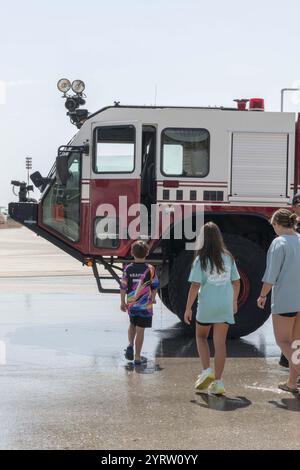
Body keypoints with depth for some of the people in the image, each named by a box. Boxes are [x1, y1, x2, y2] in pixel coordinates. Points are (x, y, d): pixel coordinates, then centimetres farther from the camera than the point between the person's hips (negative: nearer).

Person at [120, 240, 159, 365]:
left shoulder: (128, 269, -6)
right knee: (140, 330, 3)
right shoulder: (150, 269, -8)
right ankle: (137, 357, 7)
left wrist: (123, 302, 10)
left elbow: (123, 287, -2)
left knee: (132, 325, 26)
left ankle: (130, 345, 7)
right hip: (145, 305, -2)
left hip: (131, 304, 2)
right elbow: (154, 286, 2)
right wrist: (153, 298, 20)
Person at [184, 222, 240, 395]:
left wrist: (188, 308, -5)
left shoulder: (201, 260, -9)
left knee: (201, 337, 20)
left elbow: (195, 286, -12)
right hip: (225, 306, 3)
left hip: (206, 305, -3)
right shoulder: (228, 258, 3)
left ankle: (207, 370, 5)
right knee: (220, 342, 4)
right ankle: (218, 381, 2)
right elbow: (236, 282, 9)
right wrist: (235, 301, 24)